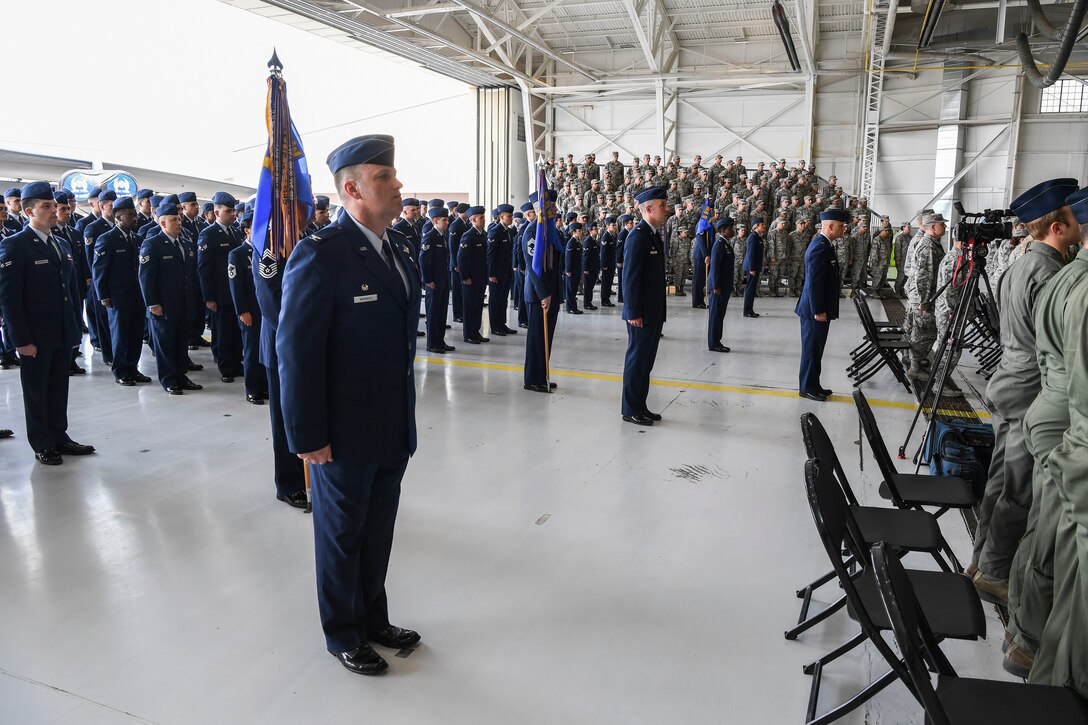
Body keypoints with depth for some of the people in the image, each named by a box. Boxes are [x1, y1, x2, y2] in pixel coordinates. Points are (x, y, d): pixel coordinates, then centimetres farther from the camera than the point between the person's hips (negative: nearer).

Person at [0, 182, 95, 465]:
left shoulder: (62, 245, 12)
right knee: (37, 392, 8)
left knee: (59, 390, 14)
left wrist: (74, 327, 10)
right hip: (36, 337, -6)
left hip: (63, 335, 6)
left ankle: (59, 438, 26)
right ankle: (42, 445, 20)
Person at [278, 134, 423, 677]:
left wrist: (406, 412, 13)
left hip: (394, 429, 7)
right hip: (344, 436, -7)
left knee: (378, 534, 21)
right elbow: (297, 352, -19)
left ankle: (373, 618, 42)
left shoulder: (398, 245, 6)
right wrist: (308, 437, -17)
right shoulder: (320, 255, -19)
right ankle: (344, 636, 35)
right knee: (342, 536, 14)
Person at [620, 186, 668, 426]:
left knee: (646, 361, 14)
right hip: (641, 314, -9)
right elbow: (630, 277, -19)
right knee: (636, 359, 0)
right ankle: (630, 410, 10)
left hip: (654, 313, 9)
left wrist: (659, 311, 16)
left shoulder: (654, 235, 14)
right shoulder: (638, 236, -15)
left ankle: (640, 406, 24)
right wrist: (633, 313, -20)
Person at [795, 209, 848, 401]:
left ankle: (813, 385, 27)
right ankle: (807, 388, 12)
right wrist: (818, 311, -21)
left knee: (815, 349, 17)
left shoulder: (822, 243, 11)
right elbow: (814, 282, -24)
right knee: (812, 349, 1)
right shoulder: (820, 247, -21)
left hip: (819, 308, 10)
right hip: (816, 311, -10)